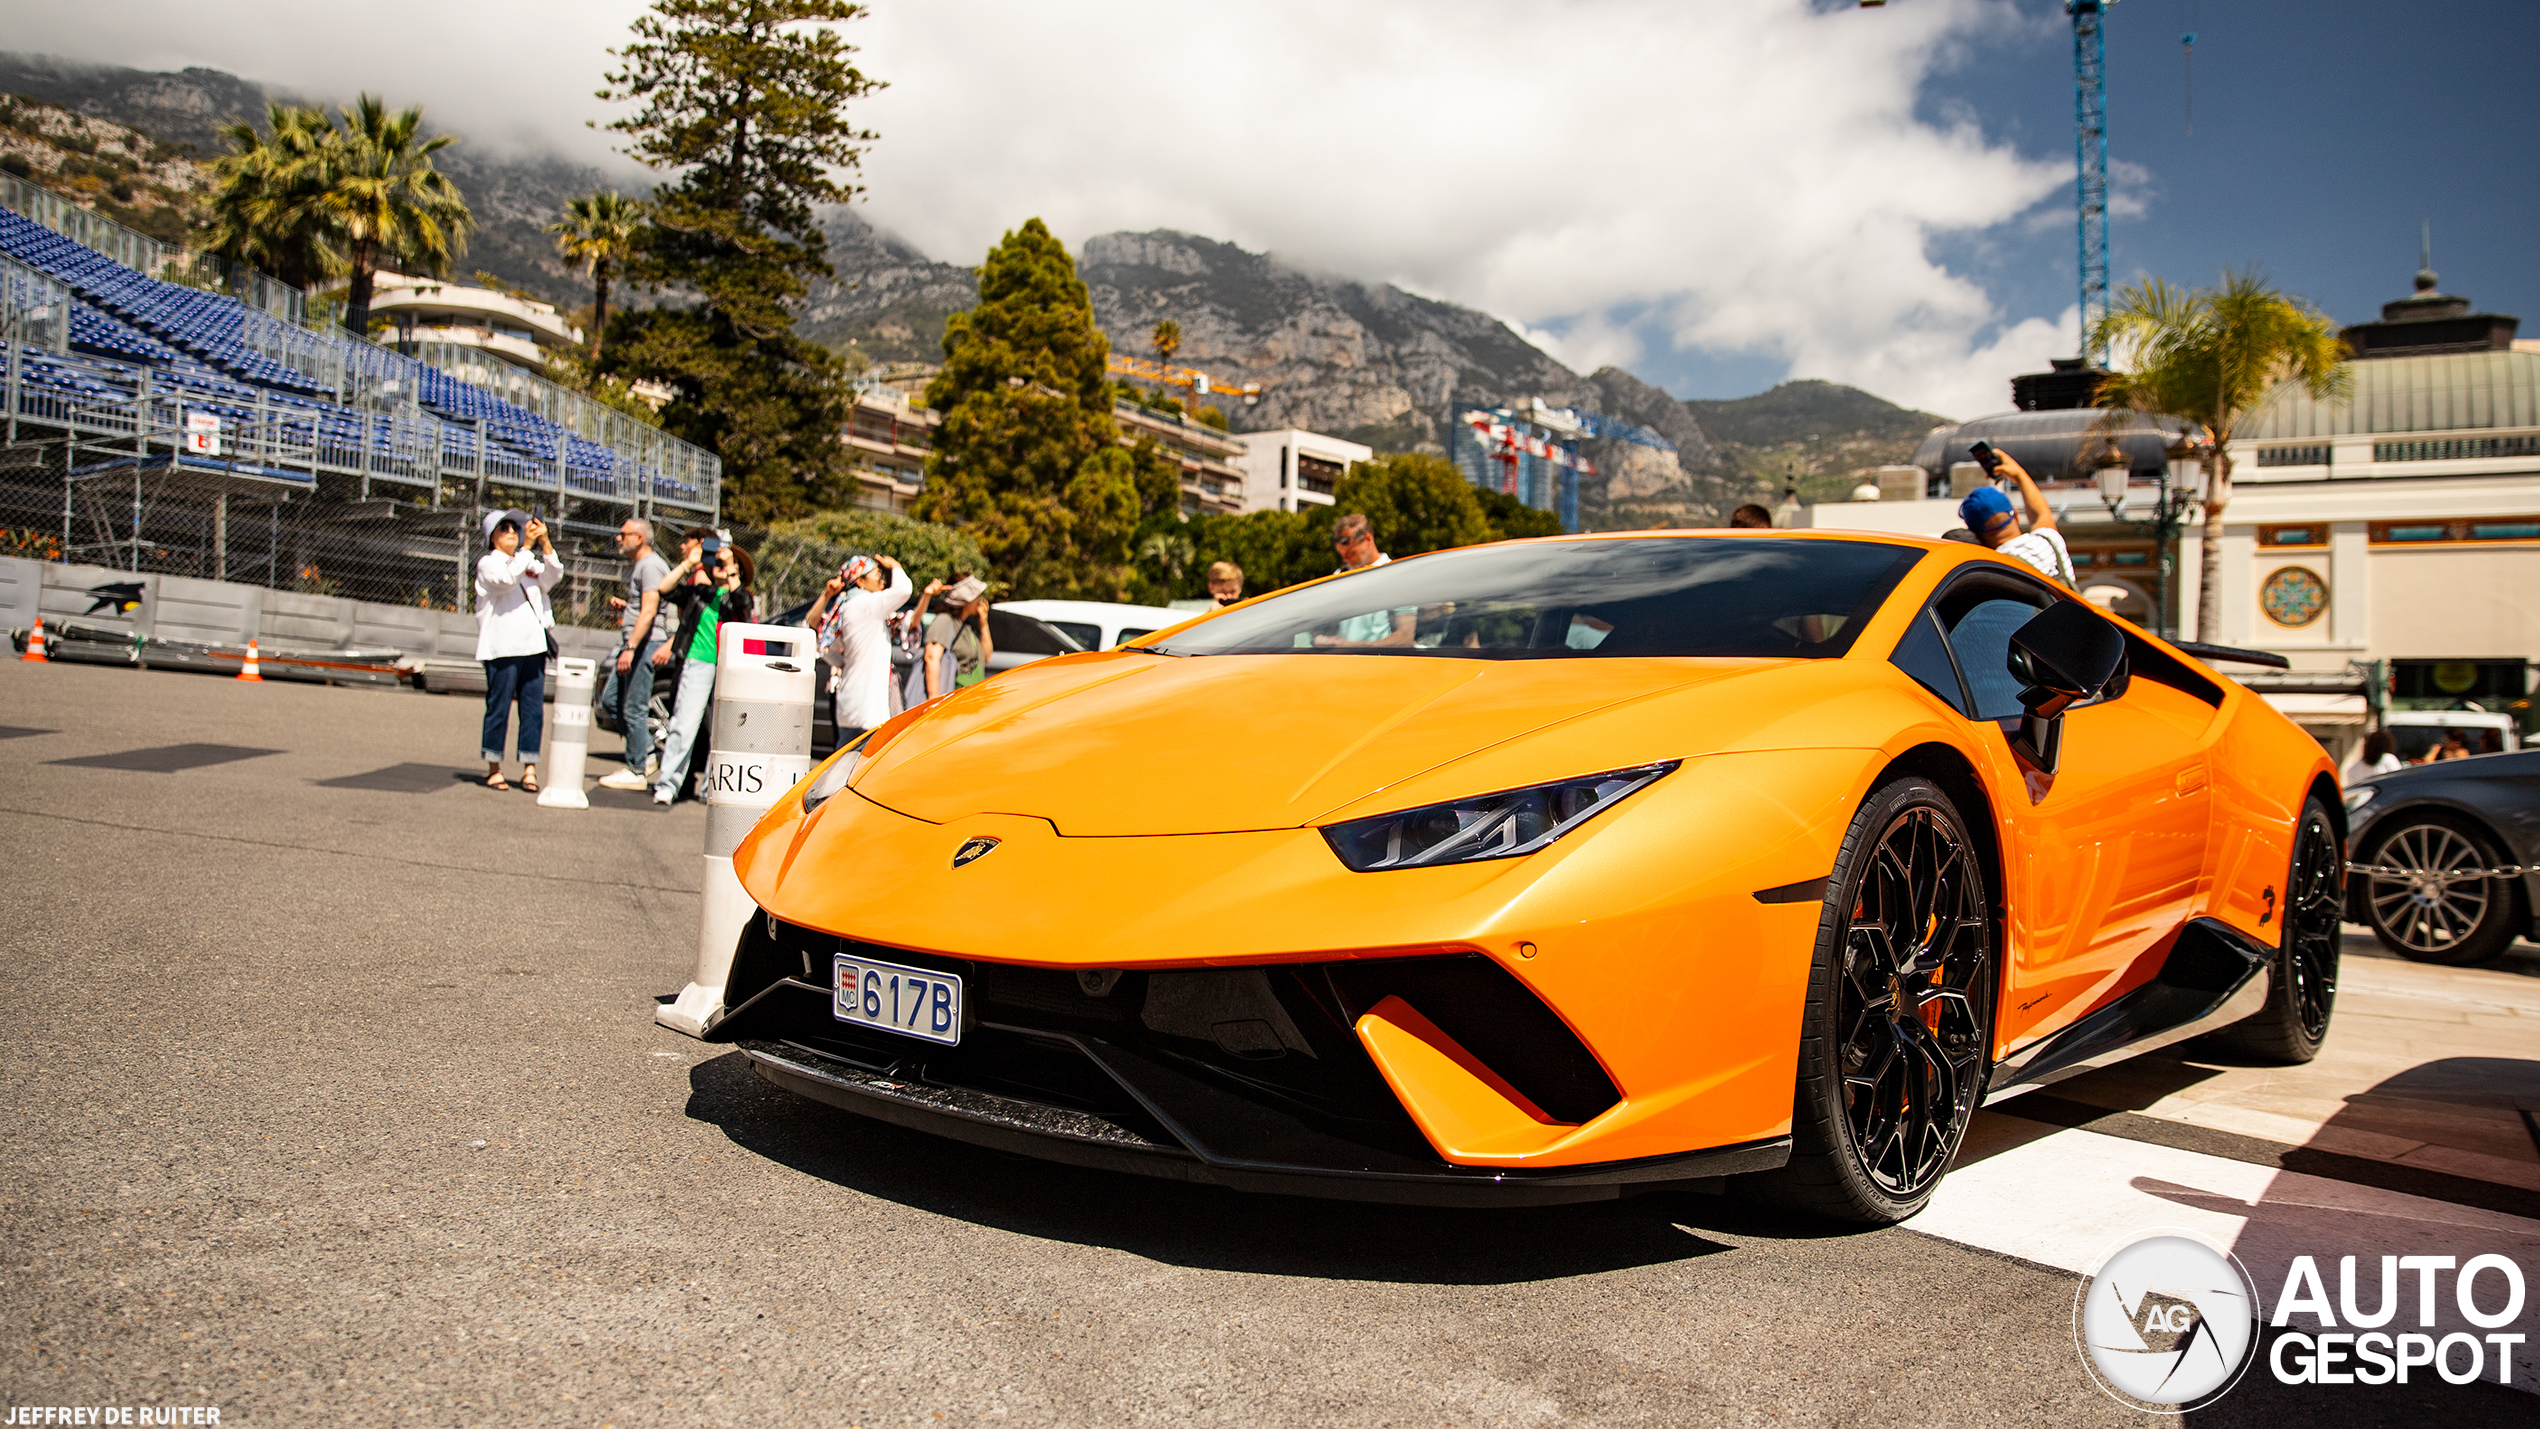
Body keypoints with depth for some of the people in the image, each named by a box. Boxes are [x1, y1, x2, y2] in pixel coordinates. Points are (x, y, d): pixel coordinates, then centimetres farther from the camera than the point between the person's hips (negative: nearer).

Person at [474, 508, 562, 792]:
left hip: (534, 645, 5)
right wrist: (527, 545, -18)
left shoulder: (529, 563, 20)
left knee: (533, 708, 1)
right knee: (498, 708, -1)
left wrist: (545, 543, -9)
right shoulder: (488, 563, 4)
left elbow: (553, 576, 3)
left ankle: (529, 769, 4)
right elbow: (507, 579, -16)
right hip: (502, 648, -5)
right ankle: (494, 769, 7)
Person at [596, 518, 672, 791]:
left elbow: (648, 611, -21)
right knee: (610, 699, 11)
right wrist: (623, 605, 12)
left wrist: (630, 648, -26)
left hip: (645, 643, -11)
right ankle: (645, 749, 16)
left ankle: (635, 772, -1)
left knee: (633, 708, -7)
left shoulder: (651, 566, -12)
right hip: (633, 644, 11)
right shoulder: (636, 566, 21)